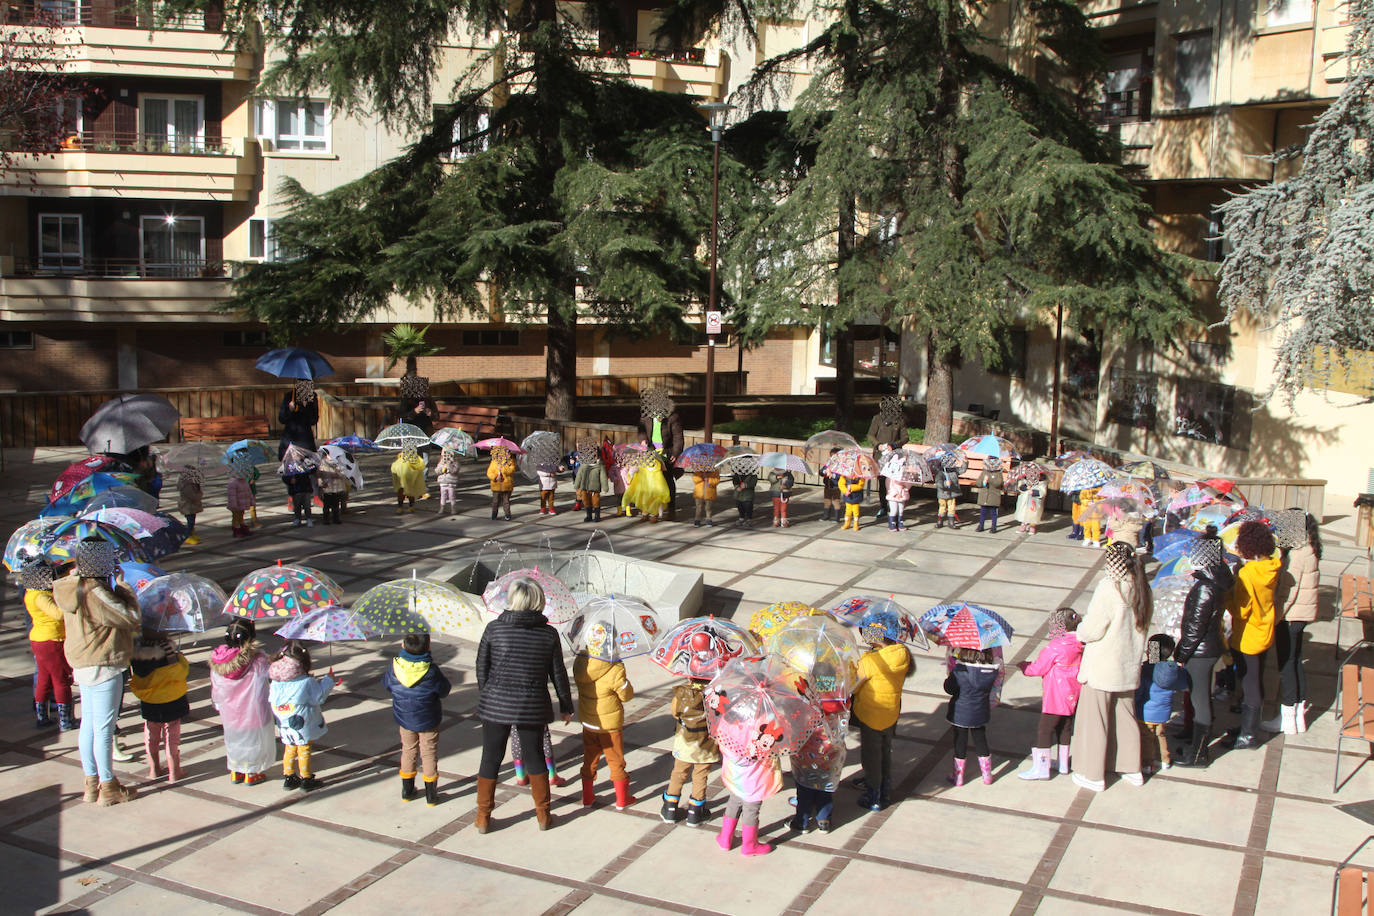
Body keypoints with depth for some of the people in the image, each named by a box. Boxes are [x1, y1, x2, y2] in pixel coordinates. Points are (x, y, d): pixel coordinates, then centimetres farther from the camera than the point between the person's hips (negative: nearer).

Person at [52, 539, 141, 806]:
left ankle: (91, 783, 28)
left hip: (83, 665, 9)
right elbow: (131, 617, -19)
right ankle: (108, 788, 11)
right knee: (104, 727, 1)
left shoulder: (75, 587, 4)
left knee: (89, 723, 17)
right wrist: (122, 583, -11)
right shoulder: (95, 592, -24)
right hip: (103, 667, -9)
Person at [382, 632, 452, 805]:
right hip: (428, 720, -3)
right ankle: (431, 794, 20)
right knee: (429, 753, 12)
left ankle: (407, 790, 31)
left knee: (408, 750, 21)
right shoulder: (431, 671, -27)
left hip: (404, 718, 3)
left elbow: (387, 685, 1)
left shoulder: (394, 667, -19)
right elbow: (444, 691, -13)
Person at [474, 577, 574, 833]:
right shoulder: (549, 634, -7)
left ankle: (483, 818, 21)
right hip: (532, 706, 1)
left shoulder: (494, 629, -9)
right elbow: (558, 673, 0)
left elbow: (482, 668, -1)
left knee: (491, 758, 13)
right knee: (534, 757, 17)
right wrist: (566, 706, 13)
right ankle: (543, 815, 25)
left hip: (495, 704, 0)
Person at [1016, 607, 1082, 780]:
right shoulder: (1079, 647, 4)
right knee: (1065, 728, 19)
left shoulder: (1054, 647, -20)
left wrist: (1024, 666, 6)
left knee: (1044, 730, -2)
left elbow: (1038, 668, -13)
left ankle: (1041, 768, 0)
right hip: (1072, 698, 8)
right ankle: (1062, 763, 31)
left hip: (1055, 699, -8)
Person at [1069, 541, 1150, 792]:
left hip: (1101, 668, -7)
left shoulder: (1109, 588, -23)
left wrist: (1079, 632, 0)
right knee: (1125, 717, 21)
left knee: (1094, 720, 8)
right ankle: (1132, 770, 32)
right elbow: (1143, 623, 8)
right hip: (1129, 667, 7)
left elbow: (1092, 629, -20)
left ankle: (1093, 775, 18)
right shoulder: (1141, 588, -3)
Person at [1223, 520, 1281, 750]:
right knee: (1255, 683, 20)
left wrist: (1227, 596, -9)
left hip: (1247, 638, -8)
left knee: (1249, 686, 4)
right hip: (1264, 634, 8)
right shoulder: (1271, 569, -3)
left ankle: (1248, 735, 15)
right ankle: (1249, 725, 34)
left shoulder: (1247, 574, -27)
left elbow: (1241, 610, -23)